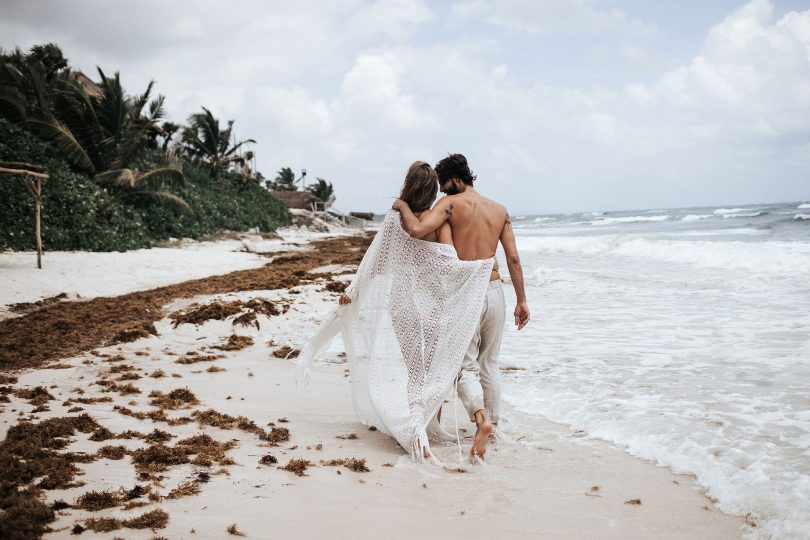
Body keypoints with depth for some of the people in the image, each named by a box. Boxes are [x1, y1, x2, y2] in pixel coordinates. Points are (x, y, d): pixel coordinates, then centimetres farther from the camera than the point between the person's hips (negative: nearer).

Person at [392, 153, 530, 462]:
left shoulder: (451, 204, -6)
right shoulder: (499, 210, 10)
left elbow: (416, 230, -21)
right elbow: (513, 258, 7)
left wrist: (403, 206, -1)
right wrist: (521, 300, 12)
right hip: (495, 291, 5)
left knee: (466, 366, 3)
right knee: (489, 364, 18)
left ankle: (480, 417, -21)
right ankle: (492, 423, 26)